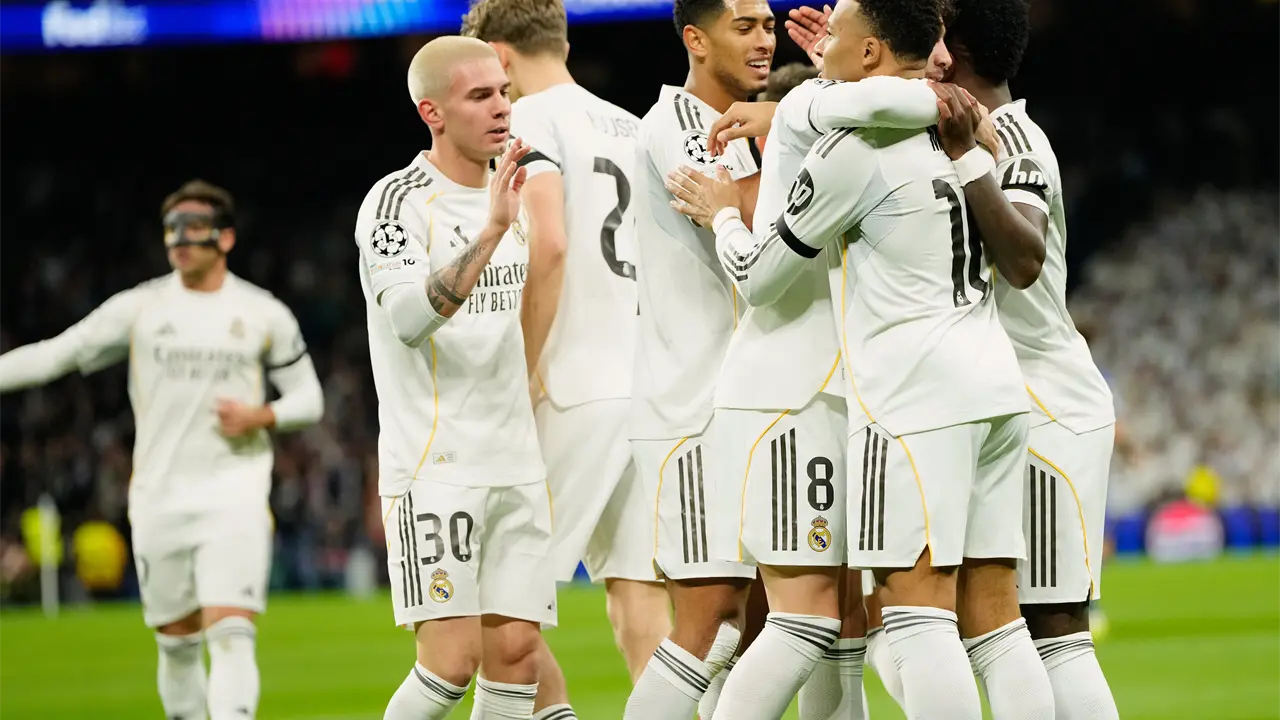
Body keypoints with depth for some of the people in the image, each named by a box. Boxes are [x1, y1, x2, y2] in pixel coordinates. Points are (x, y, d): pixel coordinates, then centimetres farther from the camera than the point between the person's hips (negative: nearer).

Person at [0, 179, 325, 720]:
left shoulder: (265, 315, 5)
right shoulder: (139, 309, 5)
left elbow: (308, 397, 11)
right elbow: (58, 354, 4)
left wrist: (261, 417, -9)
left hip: (235, 496, -2)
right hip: (158, 498, 2)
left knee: (231, 638, -15)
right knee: (177, 645, 7)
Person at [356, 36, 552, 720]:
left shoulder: (513, 195, 15)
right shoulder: (398, 202, -8)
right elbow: (408, 319, -25)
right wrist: (490, 231, -31)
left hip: (518, 464, 7)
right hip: (433, 465, -7)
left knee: (515, 653, 0)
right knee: (452, 658, -14)